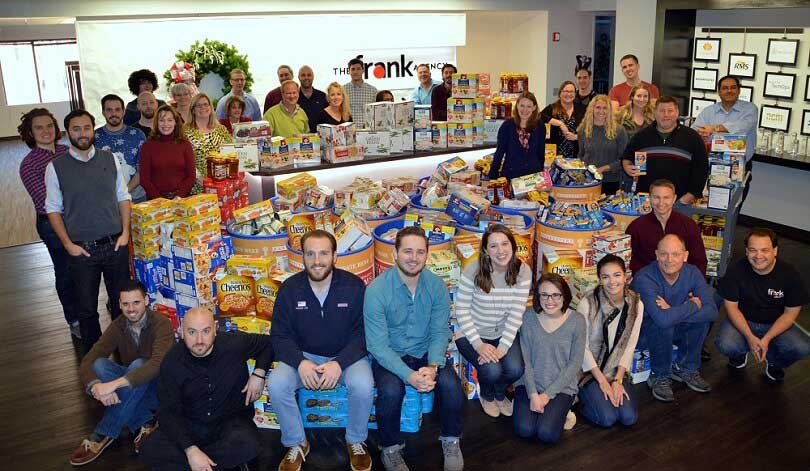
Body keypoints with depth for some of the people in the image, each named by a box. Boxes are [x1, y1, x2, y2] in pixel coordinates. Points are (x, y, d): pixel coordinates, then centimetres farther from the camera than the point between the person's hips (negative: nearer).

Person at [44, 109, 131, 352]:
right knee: (86, 307, 9)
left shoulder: (110, 159, 3)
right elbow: (53, 209, -1)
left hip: (115, 245, 2)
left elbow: (123, 197, 8)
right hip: (81, 249, -2)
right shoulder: (55, 167, -4)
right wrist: (68, 244, -8)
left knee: (122, 301, 12)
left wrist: (125, 232, -1)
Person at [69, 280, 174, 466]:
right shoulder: (117, 327, -4)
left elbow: (158, 363, -36)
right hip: (129, 393, 5)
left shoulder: (161, 324, -19)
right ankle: (143, 422, -21)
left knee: (138, 365, -34)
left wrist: (114, 384, -43)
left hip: (156, 389, -5)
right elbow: (86, 363, -12)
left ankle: (103, 435, -26)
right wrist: (97, 386, -34)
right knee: (99, 364, -21)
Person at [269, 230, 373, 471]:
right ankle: (296, 444, 0)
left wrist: (339, 363, -26)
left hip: (347, 355, -1)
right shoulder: (289, 289, -7)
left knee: (363, 385, -31)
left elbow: (361, 333, -10)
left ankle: (356, 441, -1)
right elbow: (280, 336, -4)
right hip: (303, 356, 2)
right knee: (276, 384, -26)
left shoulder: (354, 286, -11)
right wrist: (300, 362, -23)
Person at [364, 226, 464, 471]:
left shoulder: (436, 285, -8)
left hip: (425, 352, 3)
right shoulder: (377, 290, -20)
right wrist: (410, 376, -32)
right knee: (391, 390, -31)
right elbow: (378, 345, -20)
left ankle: (451, 441, 6)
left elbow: (439, 332, -6)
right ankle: (390, 448, -2)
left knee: (451, 384, -23)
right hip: (389, 356, -2)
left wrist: (433, 366, -25)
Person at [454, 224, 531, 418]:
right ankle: (486, 396, 16)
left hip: (505, 334, 2)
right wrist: (478, 344, -22)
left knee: (515, 369, -21)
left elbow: (517, 313, -13)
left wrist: (503, 347, -22)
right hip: (473, 334, -2)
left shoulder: (523, 271, -12)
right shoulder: (473, 270, -18)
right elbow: (462, 310, -14)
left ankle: (500, 394, 18)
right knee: (492, 370, -24)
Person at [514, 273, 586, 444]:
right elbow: (525, 359, -6)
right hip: (529, 383, 1)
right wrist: (533, 394, -15)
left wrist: (548, 394, -11)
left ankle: (560, 410, 12)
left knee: (547, 433, -19)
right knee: (525, 430, -19)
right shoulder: (528, 317, -6)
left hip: (561, 387, -1)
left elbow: (575, 364, -6)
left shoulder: (576, 320, -7)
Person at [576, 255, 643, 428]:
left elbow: (629, 345, -2)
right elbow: (582, 346, -12)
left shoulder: (636, 304, -5)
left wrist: (618, 380, -10)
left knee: (629, 417, -13)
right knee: (608, 418, -18)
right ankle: (583, 396, 11)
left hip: (616, 369, 4)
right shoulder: (588, 303, -17)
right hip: (590, 368, -3)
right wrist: (602, 381, -13)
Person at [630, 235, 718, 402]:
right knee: (663, 325, -36)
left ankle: (685, 369, 3)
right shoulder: (644, 278, -31)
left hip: (675, 330, 5)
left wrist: (674, 313, -32)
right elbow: (662, 319, -43)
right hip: (643, 330, -5)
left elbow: (712, 311, -22)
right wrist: (693, 305, -27)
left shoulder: (692, 273, -13)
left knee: (703, 317, -19)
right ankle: (659, 376, -9)